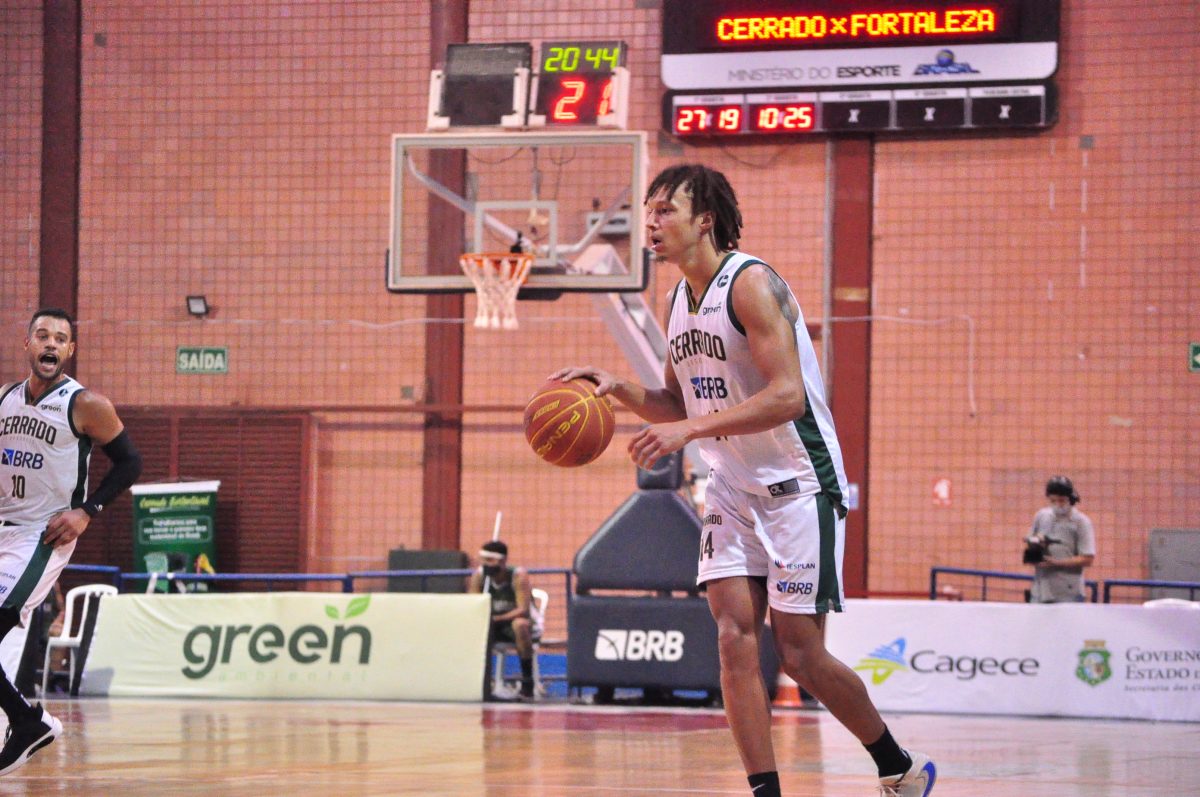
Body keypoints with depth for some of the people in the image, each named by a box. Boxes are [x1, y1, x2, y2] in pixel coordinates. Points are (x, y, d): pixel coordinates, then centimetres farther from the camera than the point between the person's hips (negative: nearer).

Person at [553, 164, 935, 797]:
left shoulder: (752, 284, -17)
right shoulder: (680, 301, 9)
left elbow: (787, 395, -26)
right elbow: (677, 406, 18)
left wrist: (691, 430, -30)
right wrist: (620, 390, 0)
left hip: (799, 487, -7)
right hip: (733, 489, 7)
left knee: (800, 655, -5)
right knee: (734, 637, -7)